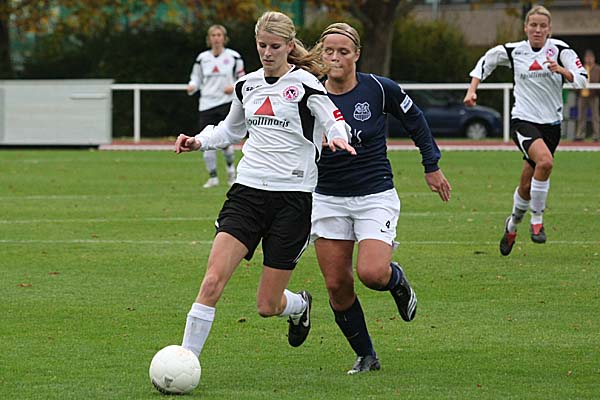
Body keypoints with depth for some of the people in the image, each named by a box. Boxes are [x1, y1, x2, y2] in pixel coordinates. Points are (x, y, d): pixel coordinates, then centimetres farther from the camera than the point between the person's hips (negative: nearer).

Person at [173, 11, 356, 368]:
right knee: (213, 279, -16)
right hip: (247, 191, 4)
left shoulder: (304, 84, -5)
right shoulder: (248, 85, 11)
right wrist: (198, 141, 11)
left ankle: (299, 305, 38)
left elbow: (336, 122, -14)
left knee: (267, 306, 1)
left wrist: (338, 138, -37)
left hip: (293, 197, -4)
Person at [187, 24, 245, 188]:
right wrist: (192, 87, -7)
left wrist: (234, 87, -13)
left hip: (226, 102, -3)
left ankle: (231, 168, 18)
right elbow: (196, 78, 14)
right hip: (207, 104, 3)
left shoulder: (233, 57, 2)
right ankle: (212, 177, 10)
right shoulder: (202, 58, 8)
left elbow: (242, 79, 6)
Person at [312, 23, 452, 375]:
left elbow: (415, 120, 8)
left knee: (371, 273, -21)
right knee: (337, 285, -1)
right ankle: (366, 356, 17)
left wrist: (432, 167, 12)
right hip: (329, 199, 3)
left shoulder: (379, 89, -9)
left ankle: (397, 279, 16)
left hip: (376, 196, -3)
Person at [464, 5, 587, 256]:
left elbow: (581, 79, -10)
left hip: (551, 123, 2)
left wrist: (561, 70, -29)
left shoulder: (559, 50, -3)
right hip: (523, 120, -2)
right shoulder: (513, 51, 0)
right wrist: (472, 90, 7)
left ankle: (513, 224, 34)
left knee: (527, 186, 7)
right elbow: (486, 61, 17)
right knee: (545, 160, -31)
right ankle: (536, 220, -18)